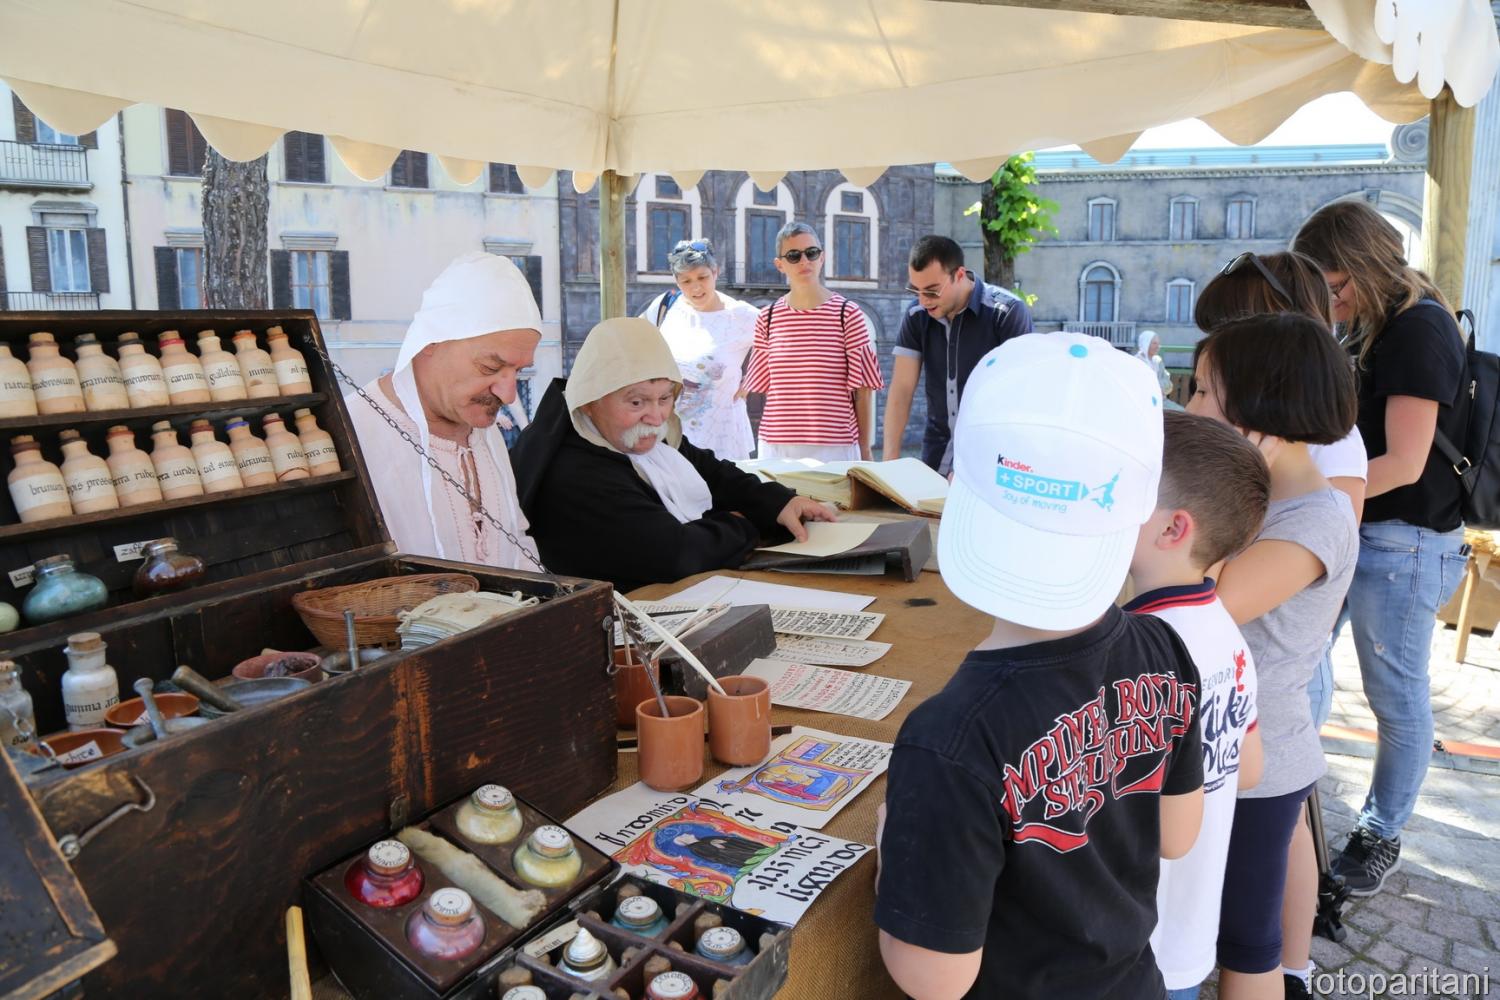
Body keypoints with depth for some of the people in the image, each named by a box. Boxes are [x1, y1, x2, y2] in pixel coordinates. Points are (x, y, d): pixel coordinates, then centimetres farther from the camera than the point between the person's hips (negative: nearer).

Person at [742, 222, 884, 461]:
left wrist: (865, 450, -1)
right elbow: (764, 385, 12)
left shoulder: (848, 314, -2)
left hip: (835, 447, -2)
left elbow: (863, 389, -1)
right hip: (776, 446, 2)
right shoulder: (767, 318, 6)